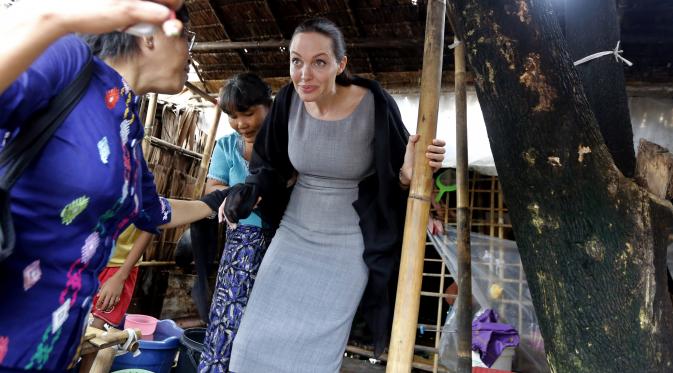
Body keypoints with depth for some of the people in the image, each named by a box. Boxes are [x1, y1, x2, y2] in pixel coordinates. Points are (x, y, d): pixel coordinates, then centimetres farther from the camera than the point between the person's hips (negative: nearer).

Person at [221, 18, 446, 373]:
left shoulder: (375, 106, -20)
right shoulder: (290, 100, -10)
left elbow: (396, 180, -9)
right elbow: (271, 164, 6)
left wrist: (408, 174, -32)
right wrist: (247, 191, -13)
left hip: (349, 243, -4)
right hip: (294, 232, 4)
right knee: (257, 340, 7)